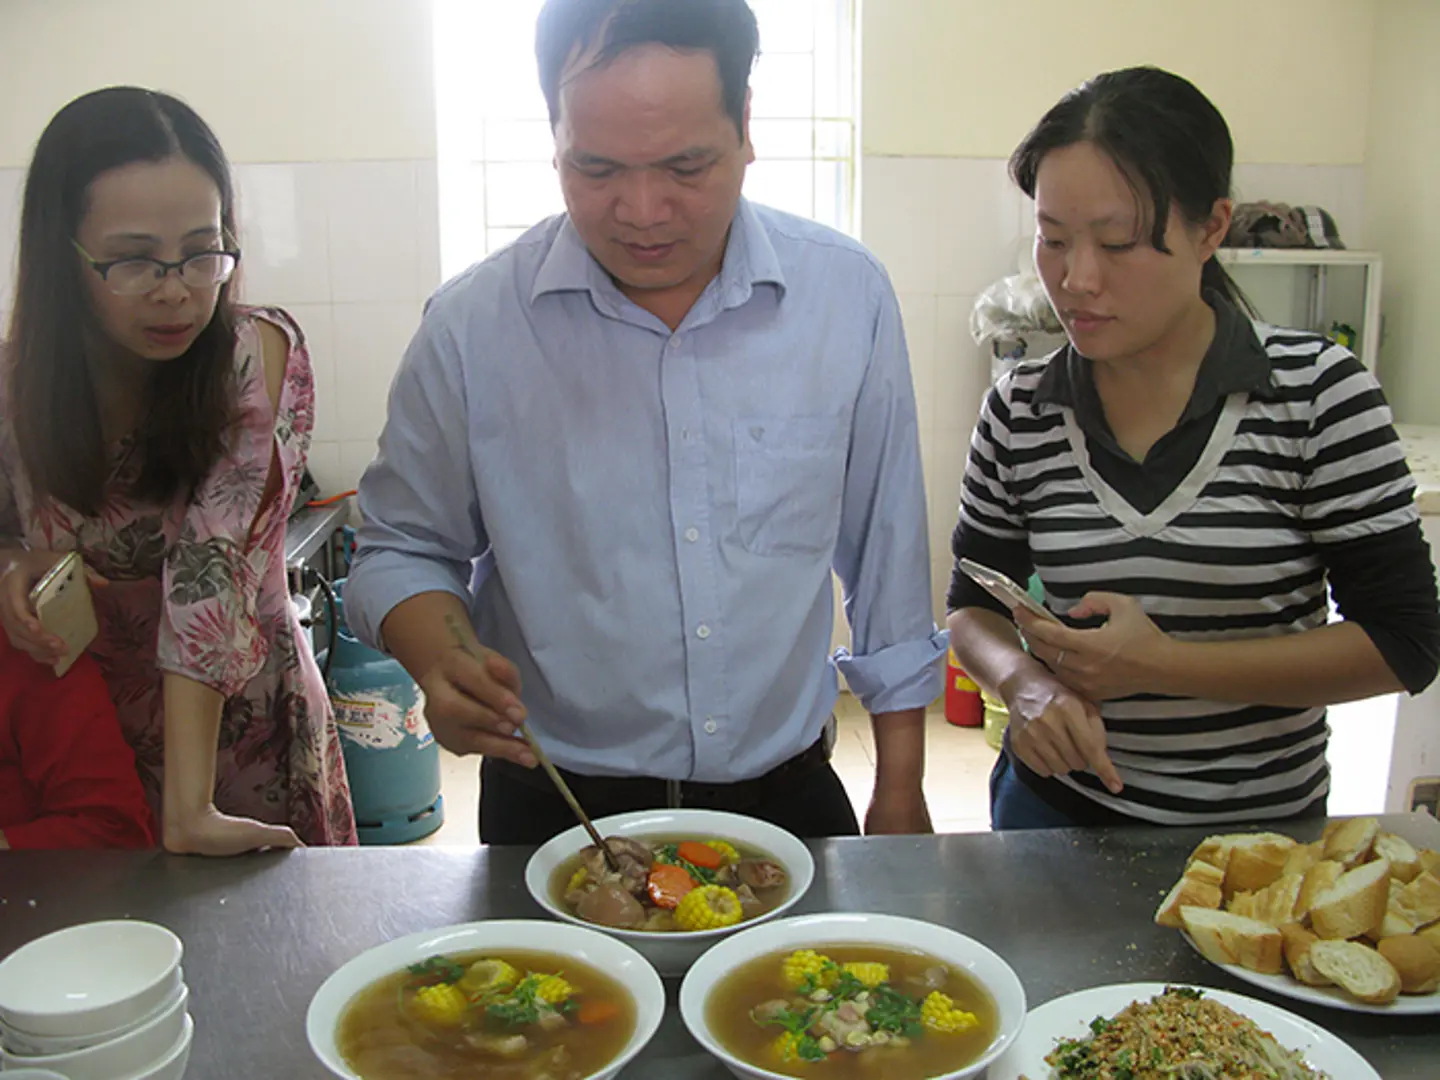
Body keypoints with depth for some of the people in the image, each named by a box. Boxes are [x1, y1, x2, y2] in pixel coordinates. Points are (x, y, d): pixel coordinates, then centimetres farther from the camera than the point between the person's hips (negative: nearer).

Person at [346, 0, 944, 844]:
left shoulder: (850, 296, -8)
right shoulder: (472, 327, -12)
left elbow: (887, 549, 0)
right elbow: (403, 550, 0)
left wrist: (901, 790, 3)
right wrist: (440, 659, -22)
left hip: (789, 802, 2)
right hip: (554, 815, -1)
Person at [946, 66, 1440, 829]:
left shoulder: (1318, 392, -15)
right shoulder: (1020, 410, -8)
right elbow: (974, 603, 2)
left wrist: (1163, 665, -23)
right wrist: (1023, 680, -20)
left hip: (1264, 826, -1)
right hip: (1056, 811, 2)